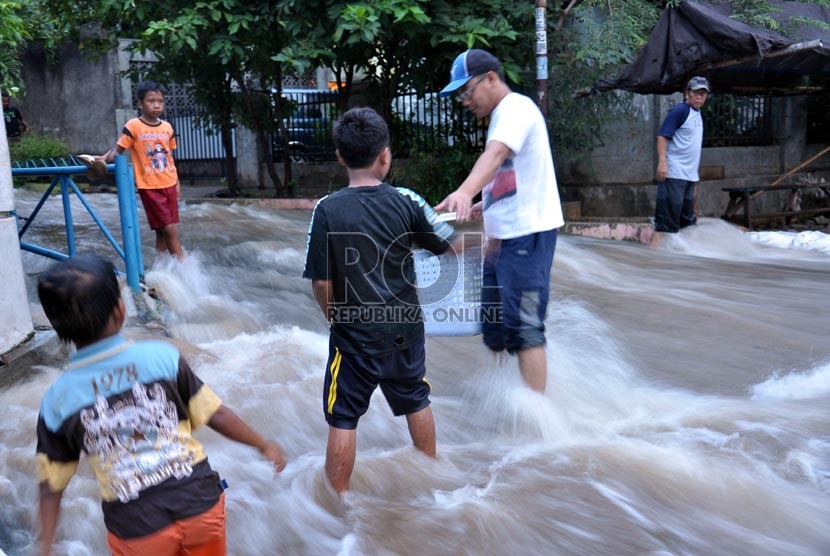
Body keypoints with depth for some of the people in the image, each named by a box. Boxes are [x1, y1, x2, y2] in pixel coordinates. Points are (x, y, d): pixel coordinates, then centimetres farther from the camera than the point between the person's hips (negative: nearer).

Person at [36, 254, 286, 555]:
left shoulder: (56, 401, -7)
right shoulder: (162, 356, -11)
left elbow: (51, 486, 1)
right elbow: (216, 415, -5)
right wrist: (264, 445, 9)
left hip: (137, 531, 0)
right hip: (201, 504, 0)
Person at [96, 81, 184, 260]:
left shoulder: (167, 127, 7)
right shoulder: (133, 126, -8)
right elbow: (118, 149, -5)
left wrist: (177, 182, 14)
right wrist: (104, 158, -25)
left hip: (169, 185, 5)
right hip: (149, 187, -5)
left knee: (163, 232, 9)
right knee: (169, 230, -7)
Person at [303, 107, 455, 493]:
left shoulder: (327, 210, -14)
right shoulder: (406, 201, -8)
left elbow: (322, 284, -12)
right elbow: (451, 244, 3)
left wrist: (335, 317, 7)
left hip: (354, 336, -3)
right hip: (405, 329, 4)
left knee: (342, 420, 10)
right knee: (416, 402, 25)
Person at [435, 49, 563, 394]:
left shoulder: (515, 107, -11)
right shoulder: (503, 115, 20)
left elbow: (496, 153, -34)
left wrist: (465, 191, -50)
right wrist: (487, 204, 17)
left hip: (527, 234, -11)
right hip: (504, 235, 11)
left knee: (524, 328, -10)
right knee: (493, 323, 16)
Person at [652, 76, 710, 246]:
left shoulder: (697, 114, 17)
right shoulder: (680, 110, -9)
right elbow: (662, 136, -15)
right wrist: (662, 162, -26)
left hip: (689, 175, 9)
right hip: (674, 173, -9)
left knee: (687, 218, 15)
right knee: (666, 219, -12)